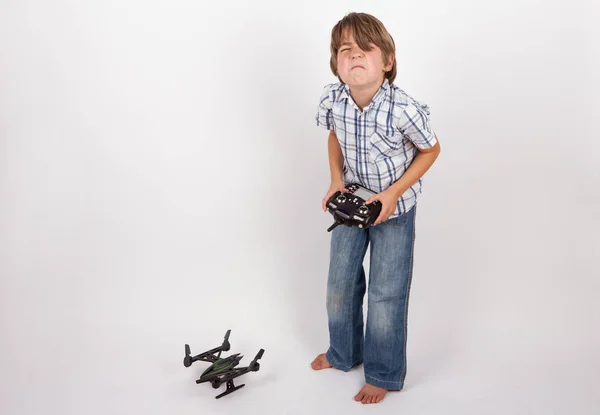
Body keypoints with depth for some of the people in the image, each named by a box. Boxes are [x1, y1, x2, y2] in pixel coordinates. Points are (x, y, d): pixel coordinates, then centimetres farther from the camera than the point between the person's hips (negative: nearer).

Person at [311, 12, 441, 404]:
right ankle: (343, 353, 41)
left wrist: (392, 194, -18)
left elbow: (430, 150, -11)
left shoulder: (404, 109, -30)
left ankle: (384, 375, 26)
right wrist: (336, 180, -8)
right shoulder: (332, 99, -17)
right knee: (340, 283, 16)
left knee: (386, 294, 4)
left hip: (394, 209, -4)